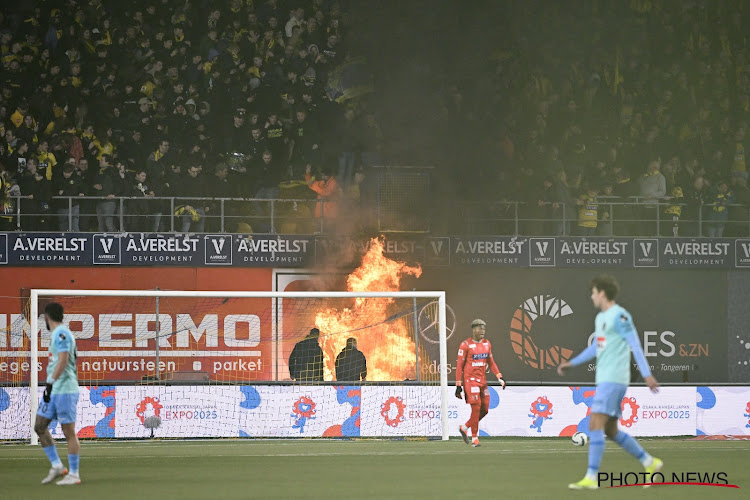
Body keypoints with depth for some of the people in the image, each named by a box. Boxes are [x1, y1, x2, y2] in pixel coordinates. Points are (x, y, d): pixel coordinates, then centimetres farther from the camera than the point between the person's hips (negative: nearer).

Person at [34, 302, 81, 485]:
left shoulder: (61, 334, -12)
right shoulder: (57, 334, 17)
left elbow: (63, 361, -21)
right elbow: (73, 363, 21)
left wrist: (51, 383, -23)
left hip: (64, 390, -10)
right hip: (54, 391, 10)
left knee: (69, 432, -5)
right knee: (39, 426, 10)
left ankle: (74, 474, -1)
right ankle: (57, 466, 13)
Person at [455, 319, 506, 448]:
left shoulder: (487, 344, 11)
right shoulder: (465, 345, -8)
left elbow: (491, 362, 18)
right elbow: (459, 365, -7)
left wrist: (500, 377, 6)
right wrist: (458, 385, -11)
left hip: (482, 379, 7)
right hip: (470, 379, -7)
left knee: (484, 410, 5)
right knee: (476, 408, -11)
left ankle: (464, 428, 24)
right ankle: (474, 438, -2)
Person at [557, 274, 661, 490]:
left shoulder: (619, 316, -10)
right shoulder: (600, 317, 18)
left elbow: (635, 345, -15)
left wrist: (647, 375, -20)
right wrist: (572, 363, 27)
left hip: (613, 381, -10)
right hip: (604, 380, 10)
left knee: (595, 425, -15)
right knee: (610, 430, 12)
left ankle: (591, 478, -16)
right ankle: (650, 463, 22)